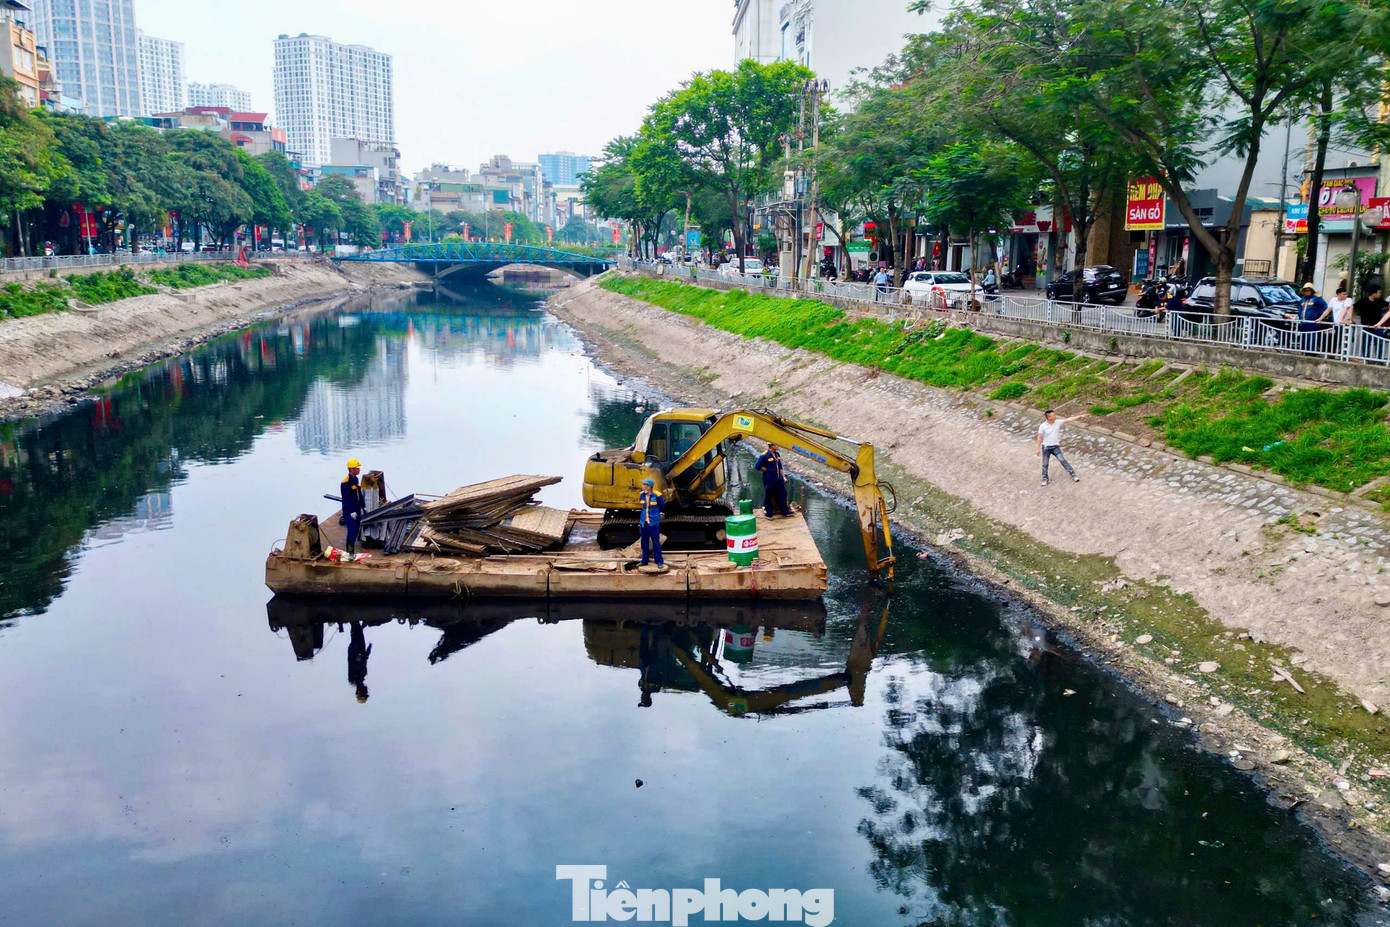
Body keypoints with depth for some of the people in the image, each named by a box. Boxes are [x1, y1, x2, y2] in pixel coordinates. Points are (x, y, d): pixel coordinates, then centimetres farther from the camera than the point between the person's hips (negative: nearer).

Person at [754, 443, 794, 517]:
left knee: (782, 494, 10)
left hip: (778, 479, 7)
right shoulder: (765, 455, -15)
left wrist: (783, 476, 11)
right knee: (768, 496, 3)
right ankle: (769, 514, 12)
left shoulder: (777, 454, 10)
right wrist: (767, 470, -9)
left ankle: (785, 511, 22)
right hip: (769, 480, -7)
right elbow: (757, 466, -16)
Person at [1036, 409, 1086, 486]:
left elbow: (1069, 419, -8)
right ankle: (1045, 478, 24)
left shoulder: (1058, 422, -6)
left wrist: (1080, 416, -13)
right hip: (1046, 447, -1)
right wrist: (1038, 449, -5)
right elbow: (1040, 438, -7)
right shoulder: (1043, 426, -14)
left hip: (1055, 447, 1)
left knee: (1062, 460, -6)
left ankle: (1073, 475, 2)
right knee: (1045, 463, 8)